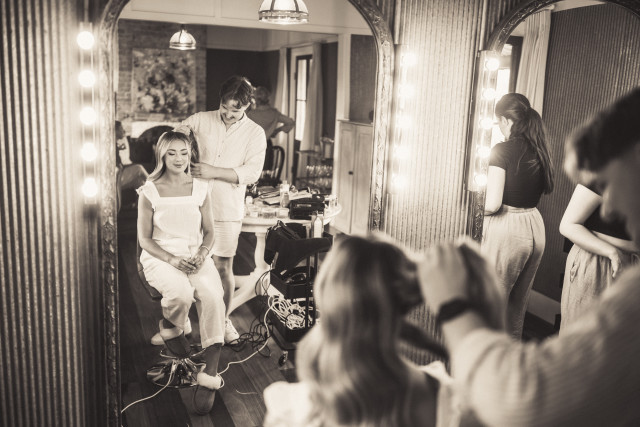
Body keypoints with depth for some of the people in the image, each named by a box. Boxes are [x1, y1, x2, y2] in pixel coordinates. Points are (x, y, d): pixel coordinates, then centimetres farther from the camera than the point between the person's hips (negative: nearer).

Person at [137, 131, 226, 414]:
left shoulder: (200, 189, 7)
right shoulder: (149, 191, 0)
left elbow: (208, 231, 12)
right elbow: (144, 237, 0)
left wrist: (202, 253, -11)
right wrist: (172, 259, -16)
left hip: (195, 256, 2)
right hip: (160, 257, -2)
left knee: (213, 295, -30)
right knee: (181, 292, -35)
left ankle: (209, 373, -24)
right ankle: (171, 327, 5)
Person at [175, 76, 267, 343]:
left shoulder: (255, 134, 1)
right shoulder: (200, 120, 3)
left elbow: (252, 172, -9)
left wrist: (213, 171, -18)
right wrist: (180, 133, -15)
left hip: (227, 210, -1)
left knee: (224, 266, 4)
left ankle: (224, 319, 25)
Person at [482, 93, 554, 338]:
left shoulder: (503, 150, -14)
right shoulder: (538, 150, 6)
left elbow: (493, 204, -19)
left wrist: (484, 209, 2)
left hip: (507, 229, -7)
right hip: (535, 227, 7)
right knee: (519, 306, 20)